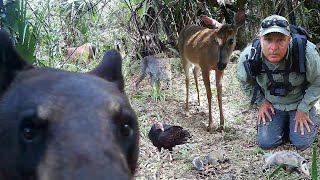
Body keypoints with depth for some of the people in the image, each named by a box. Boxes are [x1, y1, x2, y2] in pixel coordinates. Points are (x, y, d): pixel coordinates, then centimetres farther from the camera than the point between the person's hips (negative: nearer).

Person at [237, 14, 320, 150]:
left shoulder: (307, 52, -33)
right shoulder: (248, 57, -27)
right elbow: (246, 83, -1)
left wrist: (303, 109, -11)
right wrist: (261, 102, -2)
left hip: (300, 102, -1)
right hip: (272, 105, 2)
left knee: (302, 143, -7)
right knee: (265, 143, -2)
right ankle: (284, 123, 29)